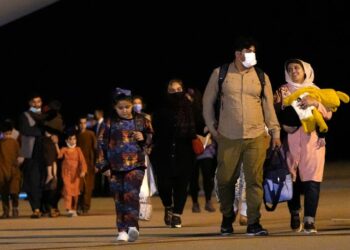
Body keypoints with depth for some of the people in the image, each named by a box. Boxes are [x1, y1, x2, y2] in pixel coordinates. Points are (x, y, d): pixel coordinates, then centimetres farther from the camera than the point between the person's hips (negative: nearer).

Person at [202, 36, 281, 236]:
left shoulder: (261, 77, 7)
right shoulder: (220, 74, 3)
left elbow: (268, 106, 11)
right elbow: (208, 102, 11)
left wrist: (275, 131, 6)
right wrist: (212, 127, 7)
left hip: (256, 137, 1)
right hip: (229, 137, -1)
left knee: (255, 180, -5)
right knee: (225, 180, 5)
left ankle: (254, 223, -1)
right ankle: (227, 218, 27)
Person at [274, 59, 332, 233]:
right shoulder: (283, 91, 10)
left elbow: (328, 114, 4)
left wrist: (315, 103, -13)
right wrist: (277, 104, -16)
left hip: (312, 141, 0)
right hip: (290, 140, 0)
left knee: (312, 180, -11)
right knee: (292, 179, 1)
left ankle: (309, 221, -14)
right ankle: (294, 215, 23)